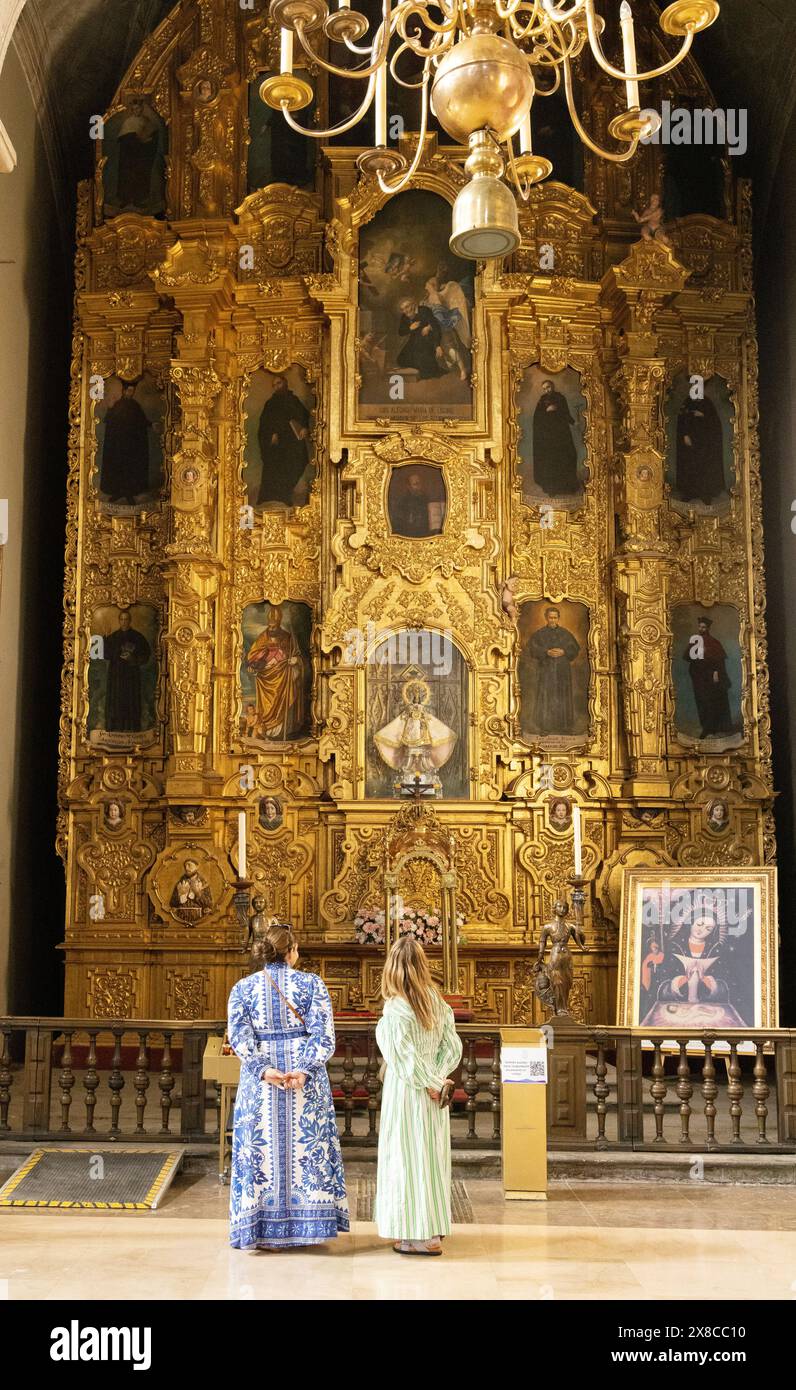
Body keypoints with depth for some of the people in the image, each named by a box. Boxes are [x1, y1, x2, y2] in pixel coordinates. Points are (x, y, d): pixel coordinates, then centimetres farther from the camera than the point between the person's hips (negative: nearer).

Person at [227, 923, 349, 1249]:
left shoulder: (243, 987, 4)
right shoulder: (311, 983, 0)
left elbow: (239, 1036, -7)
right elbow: (323, 1034, -10)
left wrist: (264, 1070, -13)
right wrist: (304, 1070, -15)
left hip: (260, 1080, 1)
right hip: (307, 1081, -1)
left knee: (262, 1149, 5)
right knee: (307, 1147, 8)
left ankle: (267, 1231, 7)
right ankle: (308, 1223, 12)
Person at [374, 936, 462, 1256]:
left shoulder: (395, 1008, -18)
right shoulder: (437, 1002, 3)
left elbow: (406, 1060, -20)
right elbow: (453, 1046, 4)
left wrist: (431, 1083, -9)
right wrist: (436, 1079, -3)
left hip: (407, 1094, -7)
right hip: (433, 1096, 7)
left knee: (409, 1157, 1)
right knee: (431, 1155, 15)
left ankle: (423, 1235, 5)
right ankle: (433, 1227, 23)